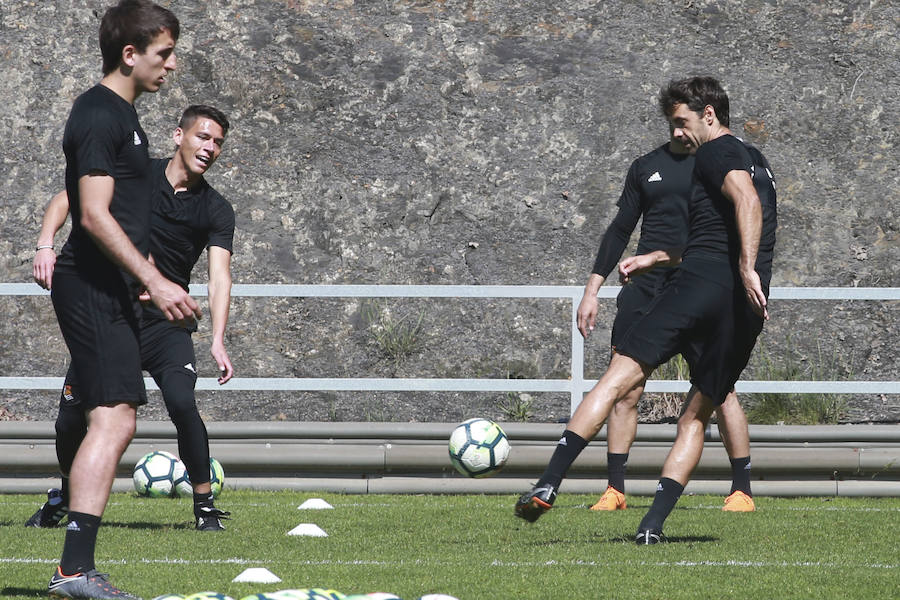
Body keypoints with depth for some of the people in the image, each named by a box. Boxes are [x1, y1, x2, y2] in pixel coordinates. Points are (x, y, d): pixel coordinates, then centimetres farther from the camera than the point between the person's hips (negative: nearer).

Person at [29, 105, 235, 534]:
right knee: (72, 413, 0)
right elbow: (66, 199, 4)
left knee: (182, 403, -24)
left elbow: (219, 275, -12)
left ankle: (206, 507, -12)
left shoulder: (216, 211, -1)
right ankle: (66, 496, 28)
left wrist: (218, 341, -26)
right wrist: (45, 244, -16)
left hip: (166, 322, -1)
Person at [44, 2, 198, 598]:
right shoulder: (100, 115, -13)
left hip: (110, 290, 11)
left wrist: (149, 281, 28)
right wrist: (155, 281, -22)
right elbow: (94, 214, -21)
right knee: (113, 420, -16)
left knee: (112, 423, 9)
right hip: (95, 289, -11)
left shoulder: (120, 113, 19)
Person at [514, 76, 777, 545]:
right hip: (743, 305, 8)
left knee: (616, 379, -7)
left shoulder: (715, 152, 2)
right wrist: (652, 259, 44)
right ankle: (653, 523, -2)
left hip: (698, 285, -8)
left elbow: (747, 202, -19)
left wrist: (748, 268, -29)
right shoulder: (748, 161, 30)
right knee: (696, 416, 11)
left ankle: (548, 485, -14)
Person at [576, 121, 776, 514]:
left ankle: (742, 490, 4)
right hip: (647, 286, 3)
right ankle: (615, 490, 5)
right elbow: (620, 230, 19)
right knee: (625, 390, -2)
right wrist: (592, 290, 14)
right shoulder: (646, 167, 15)